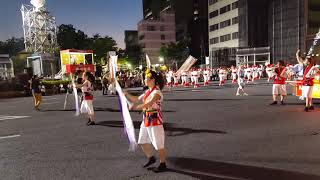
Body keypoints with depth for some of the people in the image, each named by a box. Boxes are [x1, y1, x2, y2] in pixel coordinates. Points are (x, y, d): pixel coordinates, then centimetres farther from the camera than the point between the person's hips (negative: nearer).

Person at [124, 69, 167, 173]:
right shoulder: (147, 92, 10)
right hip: (146, 120, 9)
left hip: (155, 121, -9)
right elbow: (136, 100, 19)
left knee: (158, 144, 2)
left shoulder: (157, 92, -18)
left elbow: (149, 104, -35)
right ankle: (151, 158, 40)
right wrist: (127, 94, 11)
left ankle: (163, 165, 20)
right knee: (143, 142, 19)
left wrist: (136, 107, -42)